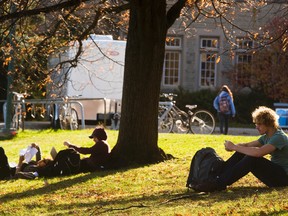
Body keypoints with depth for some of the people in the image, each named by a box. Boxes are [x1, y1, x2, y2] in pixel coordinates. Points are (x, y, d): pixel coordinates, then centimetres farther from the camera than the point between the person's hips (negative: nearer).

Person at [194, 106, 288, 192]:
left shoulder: (279, 137, -20)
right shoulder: (266, 137, 11)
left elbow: (258, 152, -34)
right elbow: (248, 145, 6)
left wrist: (234, 147, -27)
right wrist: (233, 146, -16)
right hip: (272, 171, 9)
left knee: (252, 159, -30)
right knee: (241, 153, -4)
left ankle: (218, 184, -31)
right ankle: (218, 176, -12)